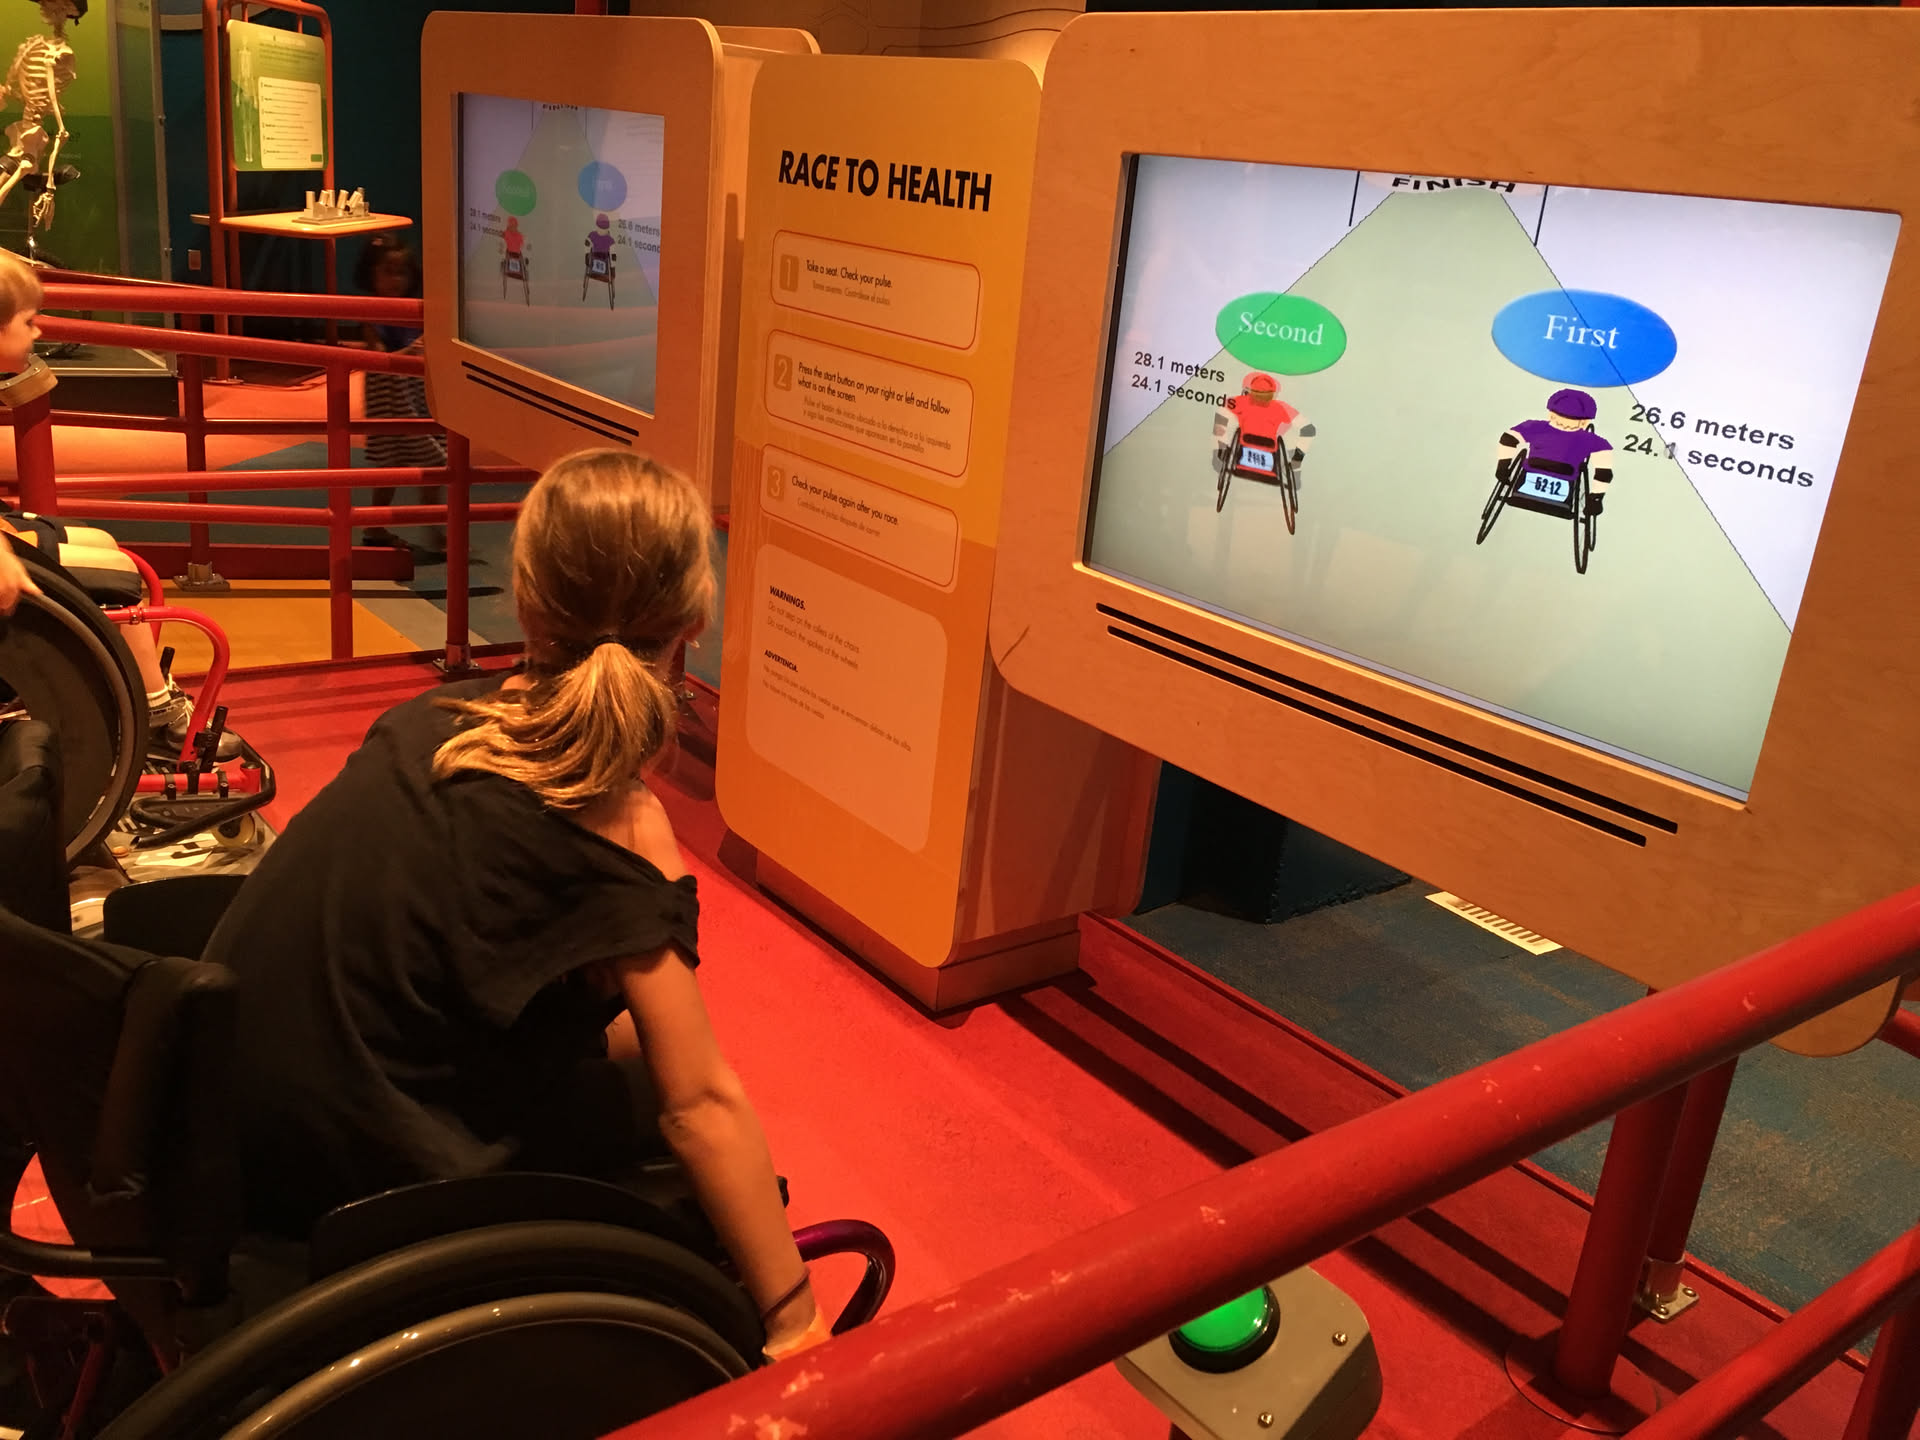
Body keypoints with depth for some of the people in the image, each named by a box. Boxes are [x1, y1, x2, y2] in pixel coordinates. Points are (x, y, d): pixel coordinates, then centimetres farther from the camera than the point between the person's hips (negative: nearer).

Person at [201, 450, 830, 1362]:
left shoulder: (434, 717, 0)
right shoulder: (617, 828, -19)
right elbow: (700, 1104, -17)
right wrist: (793, 1317, -9)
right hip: (353, 1189, -7)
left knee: (621, 1052, 19)